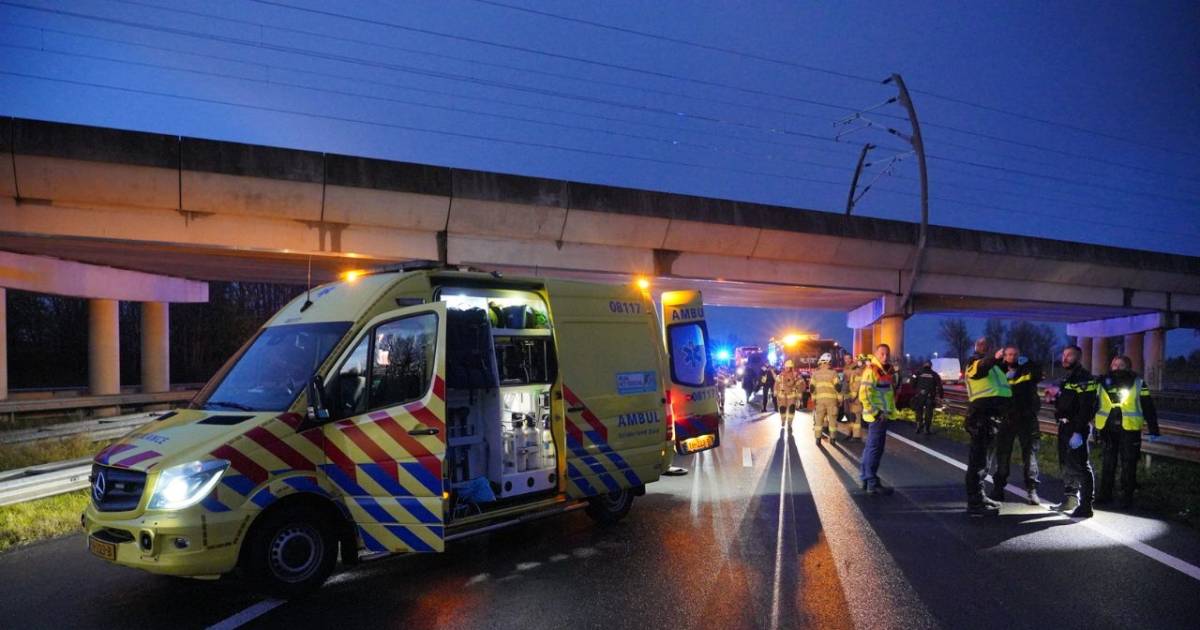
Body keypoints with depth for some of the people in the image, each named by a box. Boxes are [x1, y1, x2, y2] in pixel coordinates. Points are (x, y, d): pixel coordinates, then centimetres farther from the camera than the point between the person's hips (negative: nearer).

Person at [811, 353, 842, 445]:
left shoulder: (815, 374, 6)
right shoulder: (833, 373, -3)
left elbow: (812, 388, 6)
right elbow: (837, 387, -6)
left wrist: (813, 399, 14)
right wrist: (840, 399, 3)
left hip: (819, 399, 2)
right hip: (831, 399, -2)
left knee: (819, 419, 8)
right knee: (832, 418, 7)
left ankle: (818, 438, 5)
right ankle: (832, 438, 9)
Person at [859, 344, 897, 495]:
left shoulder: (888, 370, 13)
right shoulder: (871, 371, -15)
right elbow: (863, 394, -23)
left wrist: (891, 409, 16)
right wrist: (875, 412, -21)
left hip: (883, 414, 9)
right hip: (877, 416, -9)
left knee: (870, 447, 15)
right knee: (875, 448, -6)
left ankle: (865, 478, 25)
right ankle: (872, 484, -2)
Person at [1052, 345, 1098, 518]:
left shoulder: (1084, 379, -13)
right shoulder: (1067, 379, 18)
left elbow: (1086, 407, -22)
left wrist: (1078, 432, -26)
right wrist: (1055, 399, 9)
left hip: (1077, 427, -10)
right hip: (1064, 426, 10)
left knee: (1080, 466, -7)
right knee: (1066, 465, 16)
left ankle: (1085, 506, -4)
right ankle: (1069, 499, 27)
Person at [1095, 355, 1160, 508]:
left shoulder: (1138, 383, 1)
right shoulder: (1103, 383, 7)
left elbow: (1148, 408, 1)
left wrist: (1153, 429, -3)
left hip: (1129, 430, -2)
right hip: (1107, 429, 2)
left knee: (1128, 464, 3)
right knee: (1107, 463, 9)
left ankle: (1127, 497, 12)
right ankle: (1105, 494, 17)